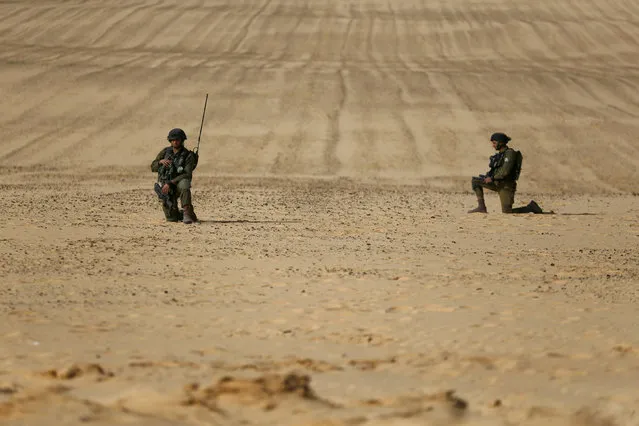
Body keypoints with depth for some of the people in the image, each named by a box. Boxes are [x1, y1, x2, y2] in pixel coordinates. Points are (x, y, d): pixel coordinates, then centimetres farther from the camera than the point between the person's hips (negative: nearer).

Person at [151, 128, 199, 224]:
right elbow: (153, 167, 5)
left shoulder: (188, 156, -8)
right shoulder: (165, 152, 3)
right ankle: (183, 215, 29)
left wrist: (170, 183, -26)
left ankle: (187, 212, -36)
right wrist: (161, 161, -18)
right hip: (165, 188, 3)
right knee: (172, 218, -6)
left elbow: (187, 175, -18)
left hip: (176, 185, -3)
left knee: (184, 183, -40)